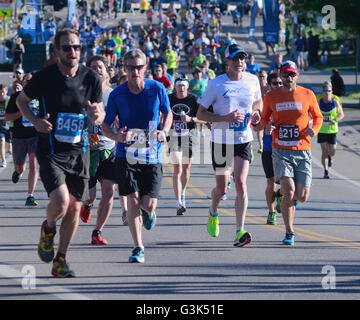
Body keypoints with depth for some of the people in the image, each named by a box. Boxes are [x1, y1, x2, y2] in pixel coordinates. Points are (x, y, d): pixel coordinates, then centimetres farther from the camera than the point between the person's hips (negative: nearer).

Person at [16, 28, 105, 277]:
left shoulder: (91, 78, -2)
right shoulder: (44, 77, -10)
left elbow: (99, 118, 6)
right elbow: (22, 100, 8)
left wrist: (97, 115, -18)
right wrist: (35, 120, -11)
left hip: (79, 152, 3)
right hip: (50, 152, -3)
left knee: (74, 209, 5)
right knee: (60, 202, -22)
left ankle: (60, 261, 22)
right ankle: (48, 229, 13)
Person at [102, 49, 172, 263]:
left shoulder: (157, 89, -5)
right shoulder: (117, 95, -5)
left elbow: (168, 113, 12)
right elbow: (105, 126, 2)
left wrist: (164, 131, -9)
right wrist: (117, 136, -20)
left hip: (152, 154, 0)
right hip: (126, 154, 0)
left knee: (148, 204, -6)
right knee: (133, 201, -8)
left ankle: (148, 212, 33)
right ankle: (138, 248, 5)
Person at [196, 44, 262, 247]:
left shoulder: (252, 81, 2)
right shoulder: (216, 84, -8)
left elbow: (258, 101, 22)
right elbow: (201, 113, -6)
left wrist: (256, 112, -2)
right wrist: (226, 118, -20)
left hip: (243, 140, 1)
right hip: (221, 141, -1)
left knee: (241, 183, -17)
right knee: (222, 188, 9)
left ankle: (240, 232, -20)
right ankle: (213, 213, 44)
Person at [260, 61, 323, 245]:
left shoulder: (307, 95, 3)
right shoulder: (271, 97, 4)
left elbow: (318, 116, 15)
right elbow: (264, 118, 17)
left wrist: (314, 129, -7)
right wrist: (266, 127, -6)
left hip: (303, 151, 1)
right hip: (281, 151, -1)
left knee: (302, 197, -2)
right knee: (289, 191, -19)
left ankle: (283, 192, 36)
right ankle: (289, 233, -4)